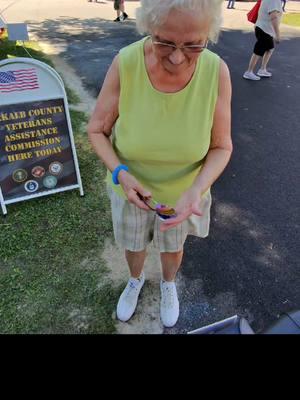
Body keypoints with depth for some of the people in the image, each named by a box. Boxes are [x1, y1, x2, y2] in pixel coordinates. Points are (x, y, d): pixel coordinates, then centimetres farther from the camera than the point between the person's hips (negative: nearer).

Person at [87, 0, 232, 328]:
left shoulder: (217, 72, -25)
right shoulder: (125, 64, -26)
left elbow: (221, 147, -16)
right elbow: (96, 130, -14)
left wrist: (196, 190, -33)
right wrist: (120, 174, -31)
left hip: (183, 190, 0)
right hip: (131, 185, 1)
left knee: (172, 248, 25)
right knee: (133, 245, 25)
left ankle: (168, 283, 61)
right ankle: (136, 279, 61)